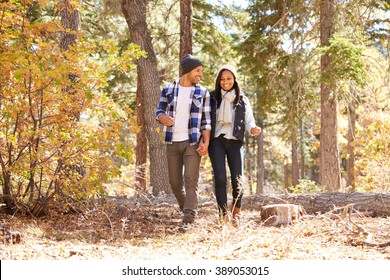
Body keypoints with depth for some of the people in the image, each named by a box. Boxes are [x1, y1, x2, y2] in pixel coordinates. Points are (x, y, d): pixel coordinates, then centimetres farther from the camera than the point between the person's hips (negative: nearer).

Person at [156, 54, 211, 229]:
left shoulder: (203, 93, 2)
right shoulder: (168, 90, 5)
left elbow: (206, 120, 1)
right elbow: (159, 111, 9)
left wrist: (206, 142, -10)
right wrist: (163, 118, -15)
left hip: (193, 143, -2)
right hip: (172, 143, 2)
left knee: (191, 181, -10)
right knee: (175, 182, 8)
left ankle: (188, 220, -10)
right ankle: (188, 210, 30)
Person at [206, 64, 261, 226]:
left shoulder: (242, 100, 13)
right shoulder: (212, 98, 8)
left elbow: (249, 120, 10)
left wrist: (253, 129, -13)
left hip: (235, 142, 2)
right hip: (217, 141, -1)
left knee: (238, 180, -2)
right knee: (220, 178, -14)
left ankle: (236, 213, 19)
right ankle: (224, 214, -11)